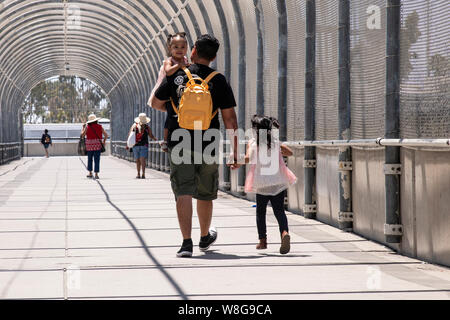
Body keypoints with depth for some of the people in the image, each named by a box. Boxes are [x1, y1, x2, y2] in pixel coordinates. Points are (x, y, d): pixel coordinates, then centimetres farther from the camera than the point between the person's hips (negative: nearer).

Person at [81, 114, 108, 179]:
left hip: (89, 145, 0)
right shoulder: (100, 126, 1)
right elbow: (106, 135, 3)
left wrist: (83, 128, 15)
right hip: (98, 145, 0)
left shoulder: (87, 127, -3)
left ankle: (90, 173, 22)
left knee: (90, 159, 17)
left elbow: (82, 135, 1)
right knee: (96, 160, 0)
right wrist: (104, 141, 19)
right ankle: (96, 174, -6)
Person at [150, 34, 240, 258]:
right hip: (208, 146, 1)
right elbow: (230, 119, -2)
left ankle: (186, 242, -15)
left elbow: (155, 103, 14)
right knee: (205, 194, 16)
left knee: (183, 193, -3)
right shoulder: (219, 81, 0)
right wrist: (235, 152, 2)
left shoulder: (176, 76, 2)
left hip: (179, 144, -1)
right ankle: (205, 238, 35)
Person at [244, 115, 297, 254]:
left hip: (261, 184, -1)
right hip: (278, 182, 1)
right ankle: (284, 232, -26)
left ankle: (263, 240, 16)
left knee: (260, 212, 15)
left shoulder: (252, 142, 0)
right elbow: (290, 153, 14)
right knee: (279, 210, 0)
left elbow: (248, 158, -14)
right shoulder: (276, 141, 8)